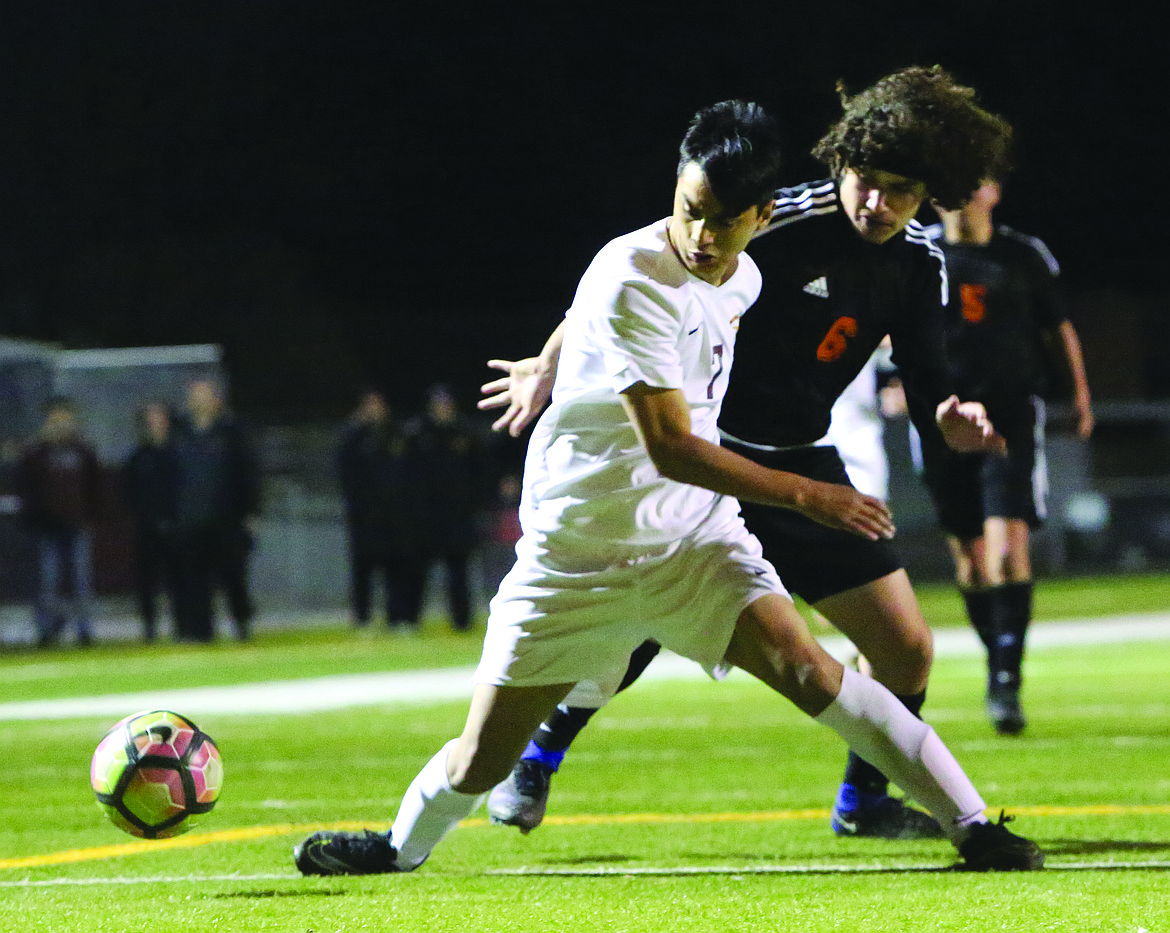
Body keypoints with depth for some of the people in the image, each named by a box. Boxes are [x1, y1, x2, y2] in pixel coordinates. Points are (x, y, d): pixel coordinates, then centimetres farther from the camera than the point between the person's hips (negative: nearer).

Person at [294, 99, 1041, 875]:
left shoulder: (742, 279, 0)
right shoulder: (632, 281, -22)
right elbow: (671, 447, -26)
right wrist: (806, 496, -26)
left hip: (694, 540, 4)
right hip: (579, 547, -4)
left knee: (807, 670, -20)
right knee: (481, 762, 2)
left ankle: (972, 826, -17)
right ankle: (401, 849, 32)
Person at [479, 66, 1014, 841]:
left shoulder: (921, 264, -2)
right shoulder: (780, 223, -21)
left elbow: (926, 391, 1)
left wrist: (951, 420, -23)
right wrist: (552, 365, -11)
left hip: (802, 466, 5)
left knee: (907, 648, -1)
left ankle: (864, 800, 23)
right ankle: (533, 760, 12)